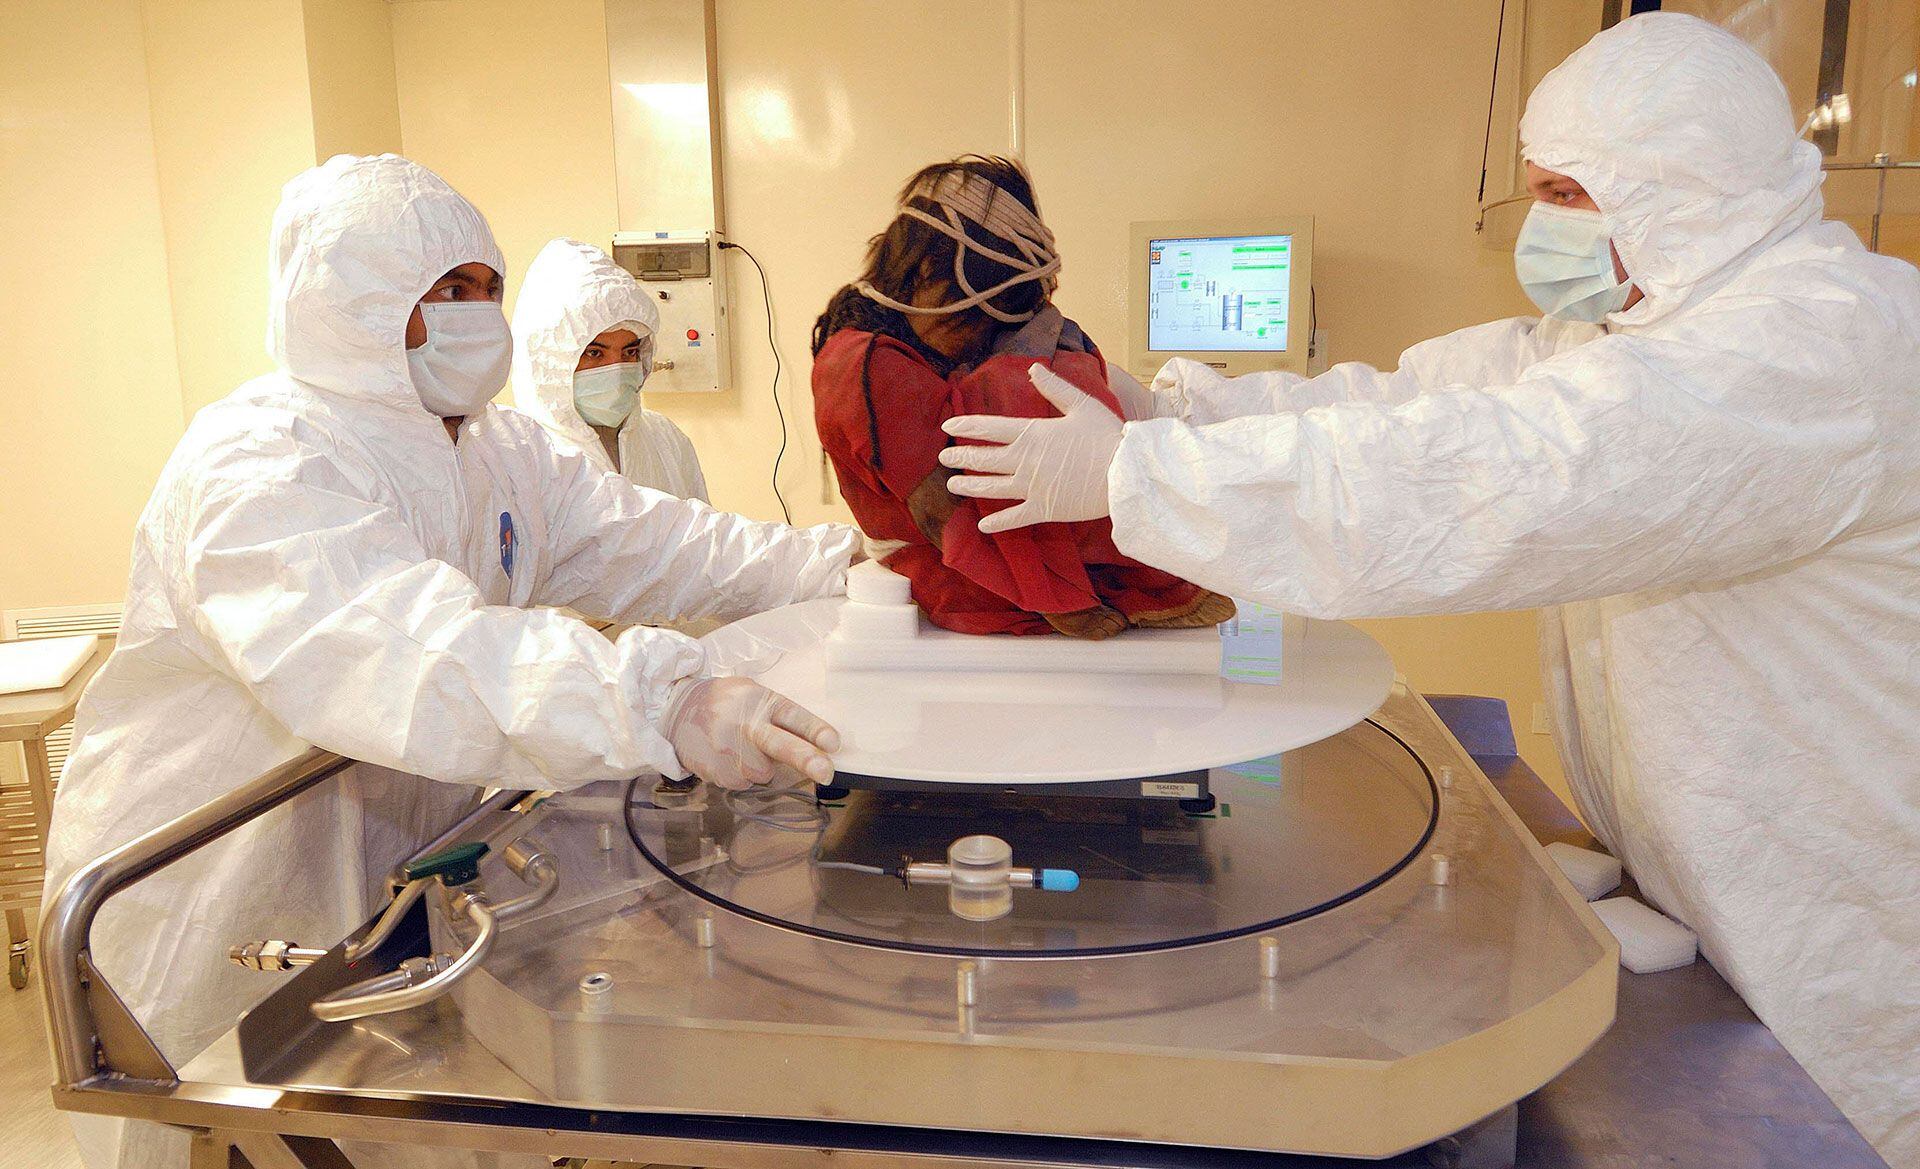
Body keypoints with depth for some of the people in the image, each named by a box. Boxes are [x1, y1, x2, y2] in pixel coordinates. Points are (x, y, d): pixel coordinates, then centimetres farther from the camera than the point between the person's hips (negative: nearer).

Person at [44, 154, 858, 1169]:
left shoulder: (503, 454, 3)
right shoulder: (257, 465, -27)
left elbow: (656, 548, -4)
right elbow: (400, 653, -45)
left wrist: (845, 561, -18)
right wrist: (664, 709, -57)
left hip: (393, 888, 7)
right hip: (210, 922, -7)